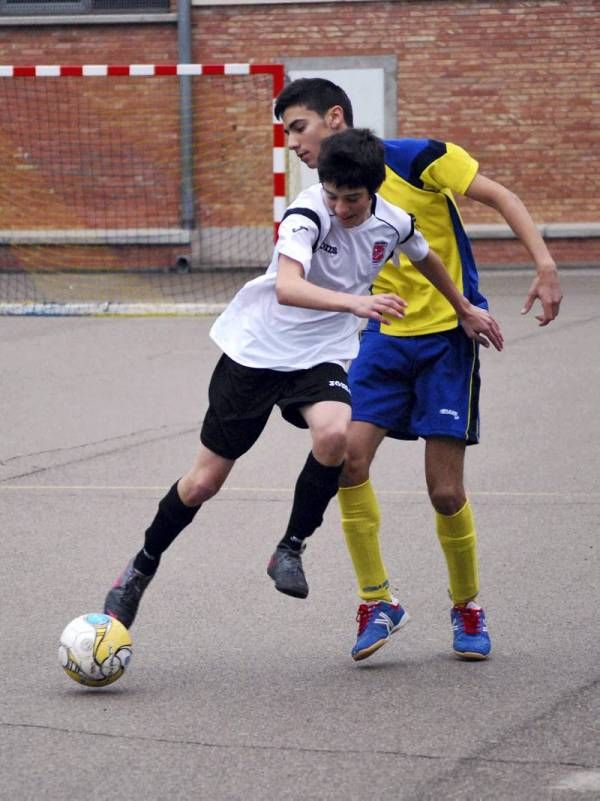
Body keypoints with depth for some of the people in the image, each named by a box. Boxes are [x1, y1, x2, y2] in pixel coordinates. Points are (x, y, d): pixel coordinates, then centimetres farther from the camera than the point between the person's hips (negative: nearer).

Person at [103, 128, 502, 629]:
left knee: (334, 434, -31)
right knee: (205, 481, 2)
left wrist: (465, 310, 29)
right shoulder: (309, 212, -24)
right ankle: (142, 569, 27)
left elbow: (427, 259, 17)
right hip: (257, 346, -3)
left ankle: (290, 550, -11)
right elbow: (287, 287, -41)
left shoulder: (394, 224, -8)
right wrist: (355, 303, -55)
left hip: (322, 356, 3)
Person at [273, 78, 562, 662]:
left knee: (445, 492, -5)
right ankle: (376, 601, -2)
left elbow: (499, 197, -9)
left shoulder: (414, 159, -12)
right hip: (384, 337, 5)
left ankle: (467, 608, 20)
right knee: (349, 455, -17)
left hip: (448, 335, -4)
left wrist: (544, 265, -19)